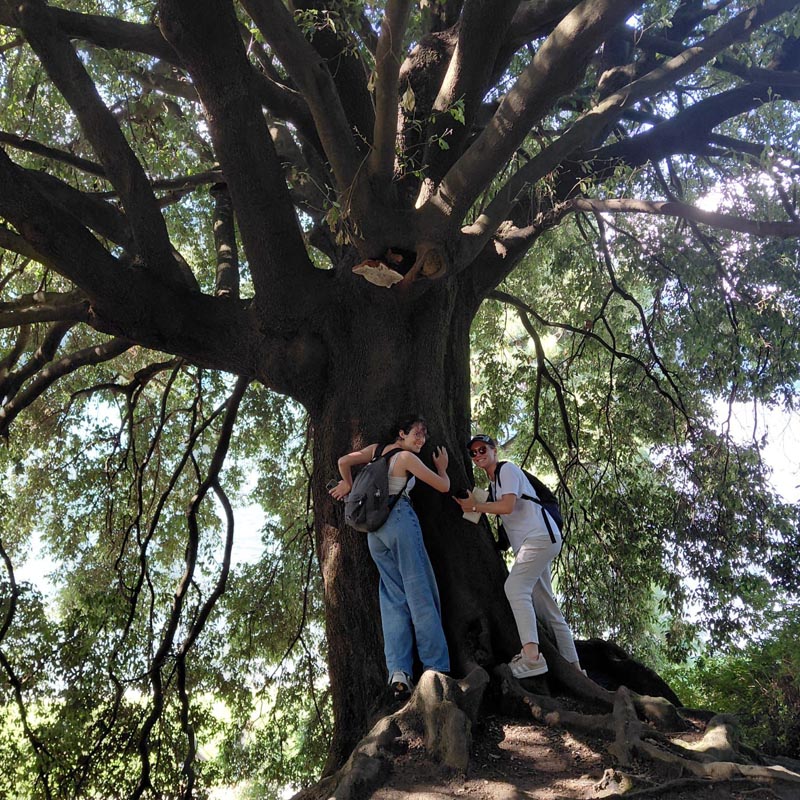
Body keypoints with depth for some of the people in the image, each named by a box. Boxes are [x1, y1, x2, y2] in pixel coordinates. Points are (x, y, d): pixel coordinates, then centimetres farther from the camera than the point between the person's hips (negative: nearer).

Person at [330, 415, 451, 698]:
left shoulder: (376, 449, 14)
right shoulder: (408, 458, -2)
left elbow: (344, 461, 14)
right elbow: (443, 486, 2)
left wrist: (348, 484, 30)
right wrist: (442, 467, 21)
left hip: (374, 529, 7)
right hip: (401, 519, -6)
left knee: (394, 598, 5)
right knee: (420, 593, -5)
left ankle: (398, 671, -6)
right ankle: (437, 669, -7)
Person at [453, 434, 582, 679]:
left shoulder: (507, 469, -4)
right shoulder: (493, 482, 24)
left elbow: (507, 506, -17)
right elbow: (500, 510, 17)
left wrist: (475, 507, -8)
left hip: (540, 537, -10)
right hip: (530, 543, 10)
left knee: (515, 587, -26)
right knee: (544, 604, 10)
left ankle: (531, 655, -37)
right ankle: (572, 665, 14)